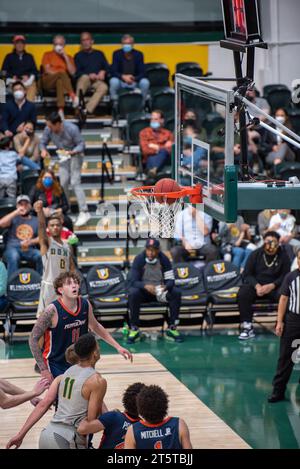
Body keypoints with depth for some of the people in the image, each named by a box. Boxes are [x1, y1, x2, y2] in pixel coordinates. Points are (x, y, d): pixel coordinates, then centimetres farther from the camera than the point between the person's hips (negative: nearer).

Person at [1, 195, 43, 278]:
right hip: (13, 248, -1)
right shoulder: (13, 218, 16)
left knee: (41, 256, -30)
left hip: (30, 250, 1)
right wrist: (16, 212, -3)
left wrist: (30, 242, -12)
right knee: (13, 257, -37)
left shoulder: (36, 220, 19)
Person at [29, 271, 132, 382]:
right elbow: (33, 339, -17)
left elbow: (95, 327, 14)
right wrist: (43, 369, -19)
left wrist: (117, 347, 14)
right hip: (55, 365, -6)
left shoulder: (85, 305, -7)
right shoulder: (53, 311, -23)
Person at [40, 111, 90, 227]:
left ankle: (84, 212, -19)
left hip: (75, 155, -5)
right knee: (63, 183, 4)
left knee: (75, 182, -16)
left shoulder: (72, 129, -28)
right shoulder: (48, 130, -16)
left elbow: (81, 145, -21)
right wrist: (43, 150, -26)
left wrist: (71, 152, -39)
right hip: (63, 157, 5)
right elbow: (43, 142, -3)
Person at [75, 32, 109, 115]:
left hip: (97, 82, 1)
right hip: (83, 81, -1)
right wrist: (89, 75, -11)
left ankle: (87, 110, -49)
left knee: (104, 87, -35)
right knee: (84, 77, -39)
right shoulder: (79, 56, 18)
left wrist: (103, 72, -5)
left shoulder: (99, 54, 24)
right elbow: (77, 72, 5)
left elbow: (107, 68, 19)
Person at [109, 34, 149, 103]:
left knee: (145, 82, -29)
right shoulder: (117, 54, -5)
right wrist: (123, 77, -30)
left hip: (135, 82, 1)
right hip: (121, 81, -1)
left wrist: (134, 79, -29)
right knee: (114, 81, -34)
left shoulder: (138, 54, -4)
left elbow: (142, 72, -8)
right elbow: (113, 71, -11)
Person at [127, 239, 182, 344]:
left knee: (176, 293, -25)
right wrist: (146, 286, -39)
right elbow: (133, 281, -18)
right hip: (143, 291, -2)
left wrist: (165, 287, -35)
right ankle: (134, 329, -26)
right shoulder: (139, 259, -13)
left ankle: (172, 328, -18)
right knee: (133, 294, -34)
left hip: (160, 289, 2)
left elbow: (170, 280, -10)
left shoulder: (164, 260, -7)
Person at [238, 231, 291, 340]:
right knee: (242, 294, -30)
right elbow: (247, 274, 2)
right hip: (255, 285, 1)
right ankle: (247, 326, -28)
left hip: (274, 287, -1)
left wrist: (272, 286, -19)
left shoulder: (283, 256, 2)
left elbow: (285, 276, -1)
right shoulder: (255, 254, 4)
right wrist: (257, 286, -17)